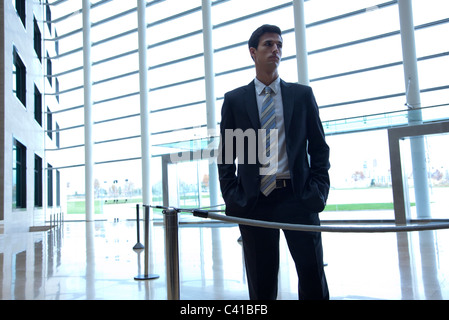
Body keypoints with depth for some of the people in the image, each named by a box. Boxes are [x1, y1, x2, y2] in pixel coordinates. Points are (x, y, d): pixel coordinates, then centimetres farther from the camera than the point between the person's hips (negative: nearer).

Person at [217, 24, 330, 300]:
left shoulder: (302, 94, 11)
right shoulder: (234, 99, 9)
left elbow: (319, 147, 10)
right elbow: (226, 154, 8)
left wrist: (318, 190, -2)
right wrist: (232, 197, -2)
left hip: (298, 197, 1)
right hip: (254, 201, 0)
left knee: (313, 278, 2)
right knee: (261, 283, 8)